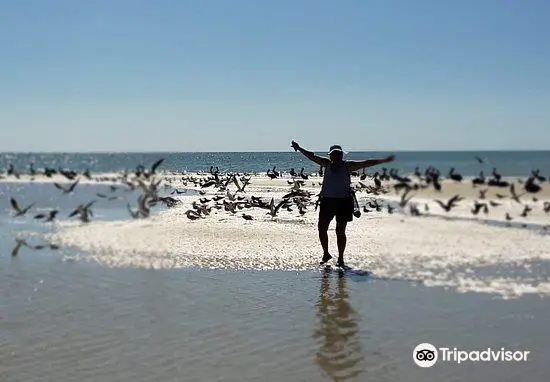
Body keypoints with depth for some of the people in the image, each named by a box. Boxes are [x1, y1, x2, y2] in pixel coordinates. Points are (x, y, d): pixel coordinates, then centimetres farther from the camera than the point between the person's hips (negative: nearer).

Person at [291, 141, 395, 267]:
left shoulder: (347, 165, 0)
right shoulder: (327, 164, 8)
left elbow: (365, 163, -3)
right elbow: (312, 156, 13)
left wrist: (383, 160, -6)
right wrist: (299, 148, 14)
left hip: (343, 201, -3)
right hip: (327, 200, 3)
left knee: (340, 231, 1)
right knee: (321, 228, 3)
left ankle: (340, 258, 11)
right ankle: (326, 254, 21)